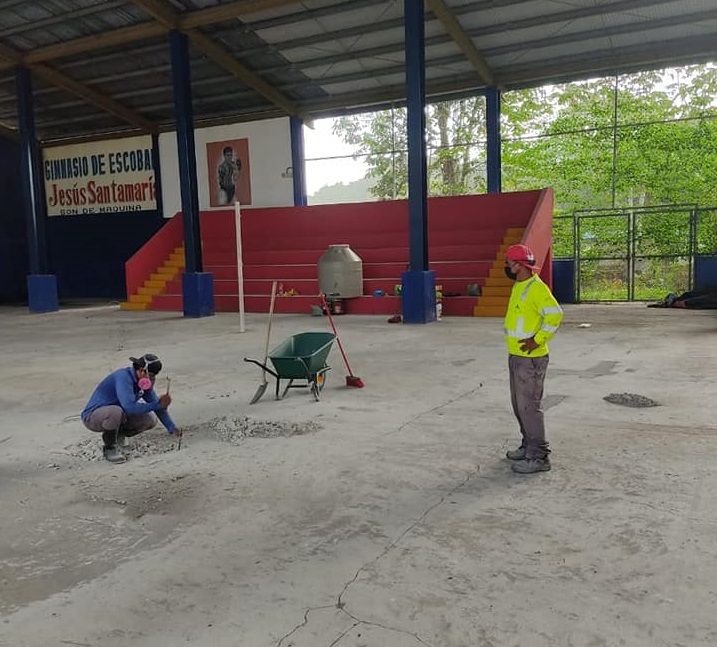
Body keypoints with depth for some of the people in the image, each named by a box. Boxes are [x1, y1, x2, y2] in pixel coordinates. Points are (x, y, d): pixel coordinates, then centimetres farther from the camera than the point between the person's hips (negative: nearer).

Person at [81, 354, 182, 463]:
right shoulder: (124, 377, -28)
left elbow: (156, 405, 5)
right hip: (93, 416, -8)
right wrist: (158, 404, -34)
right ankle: (110, 448, -13)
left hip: (117, 414, 8)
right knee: (116, 412, -40)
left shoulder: (144, 380, -2)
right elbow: (129, 407, -40)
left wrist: (172, 427, -3)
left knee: (150, 420, -6)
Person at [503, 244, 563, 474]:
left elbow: (555, 315, -26)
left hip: (530, 358, -10)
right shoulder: (518, 286, 13)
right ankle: (528, 446, 30)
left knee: (528, 406, -6)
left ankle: (538, 457, 1)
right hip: (516, 356, 10)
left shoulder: (536, 288, -18)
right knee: (519, 403, 17)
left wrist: (537, 340, -23)